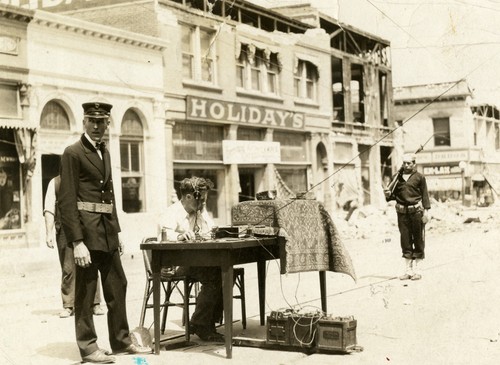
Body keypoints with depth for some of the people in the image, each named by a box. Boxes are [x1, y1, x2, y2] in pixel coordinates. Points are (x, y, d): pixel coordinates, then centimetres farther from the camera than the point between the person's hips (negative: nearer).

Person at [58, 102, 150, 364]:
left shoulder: (104, 153, 16)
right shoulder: (73, 153, -9)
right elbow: (66, 200, -14)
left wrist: (116, 233, 15)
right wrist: (77, 242, -20)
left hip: (107, 230, 8)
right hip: (86, 230, -8)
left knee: (117, 286, 13)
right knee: (85, 290, 1)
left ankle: (121, 341, 24)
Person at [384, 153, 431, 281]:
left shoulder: (419, 177, 0)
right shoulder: (397, 177, 8)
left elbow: (424, 194, -1)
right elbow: (394, 195, 14)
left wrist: (426, 210, -7)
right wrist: (388, 194, -9)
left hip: (416, 211, -3)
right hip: (402, 212, 3)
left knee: (418, 240, 2)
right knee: (405, 240, 7)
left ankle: (417, 270, 10)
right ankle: (408, 270, 15)